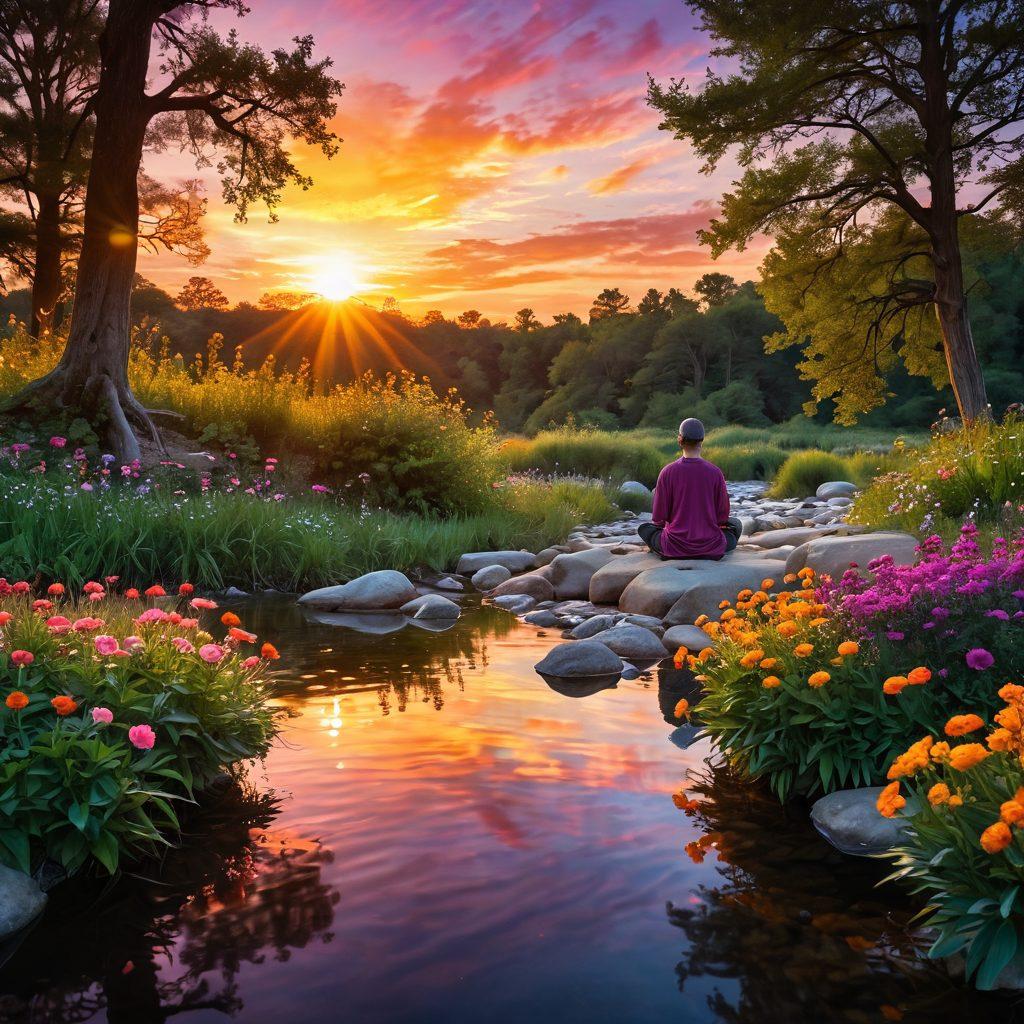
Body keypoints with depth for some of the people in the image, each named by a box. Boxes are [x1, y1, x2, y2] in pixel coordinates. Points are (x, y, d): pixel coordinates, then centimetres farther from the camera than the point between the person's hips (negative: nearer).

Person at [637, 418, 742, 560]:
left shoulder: (667, 473, -9)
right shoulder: (715, 472, -7)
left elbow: (658, 518, -4)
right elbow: (723, 516, -1)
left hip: (675, 548, 0)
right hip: (711, 548, 0)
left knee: (643, 528, 27)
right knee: (736, 523, 29)